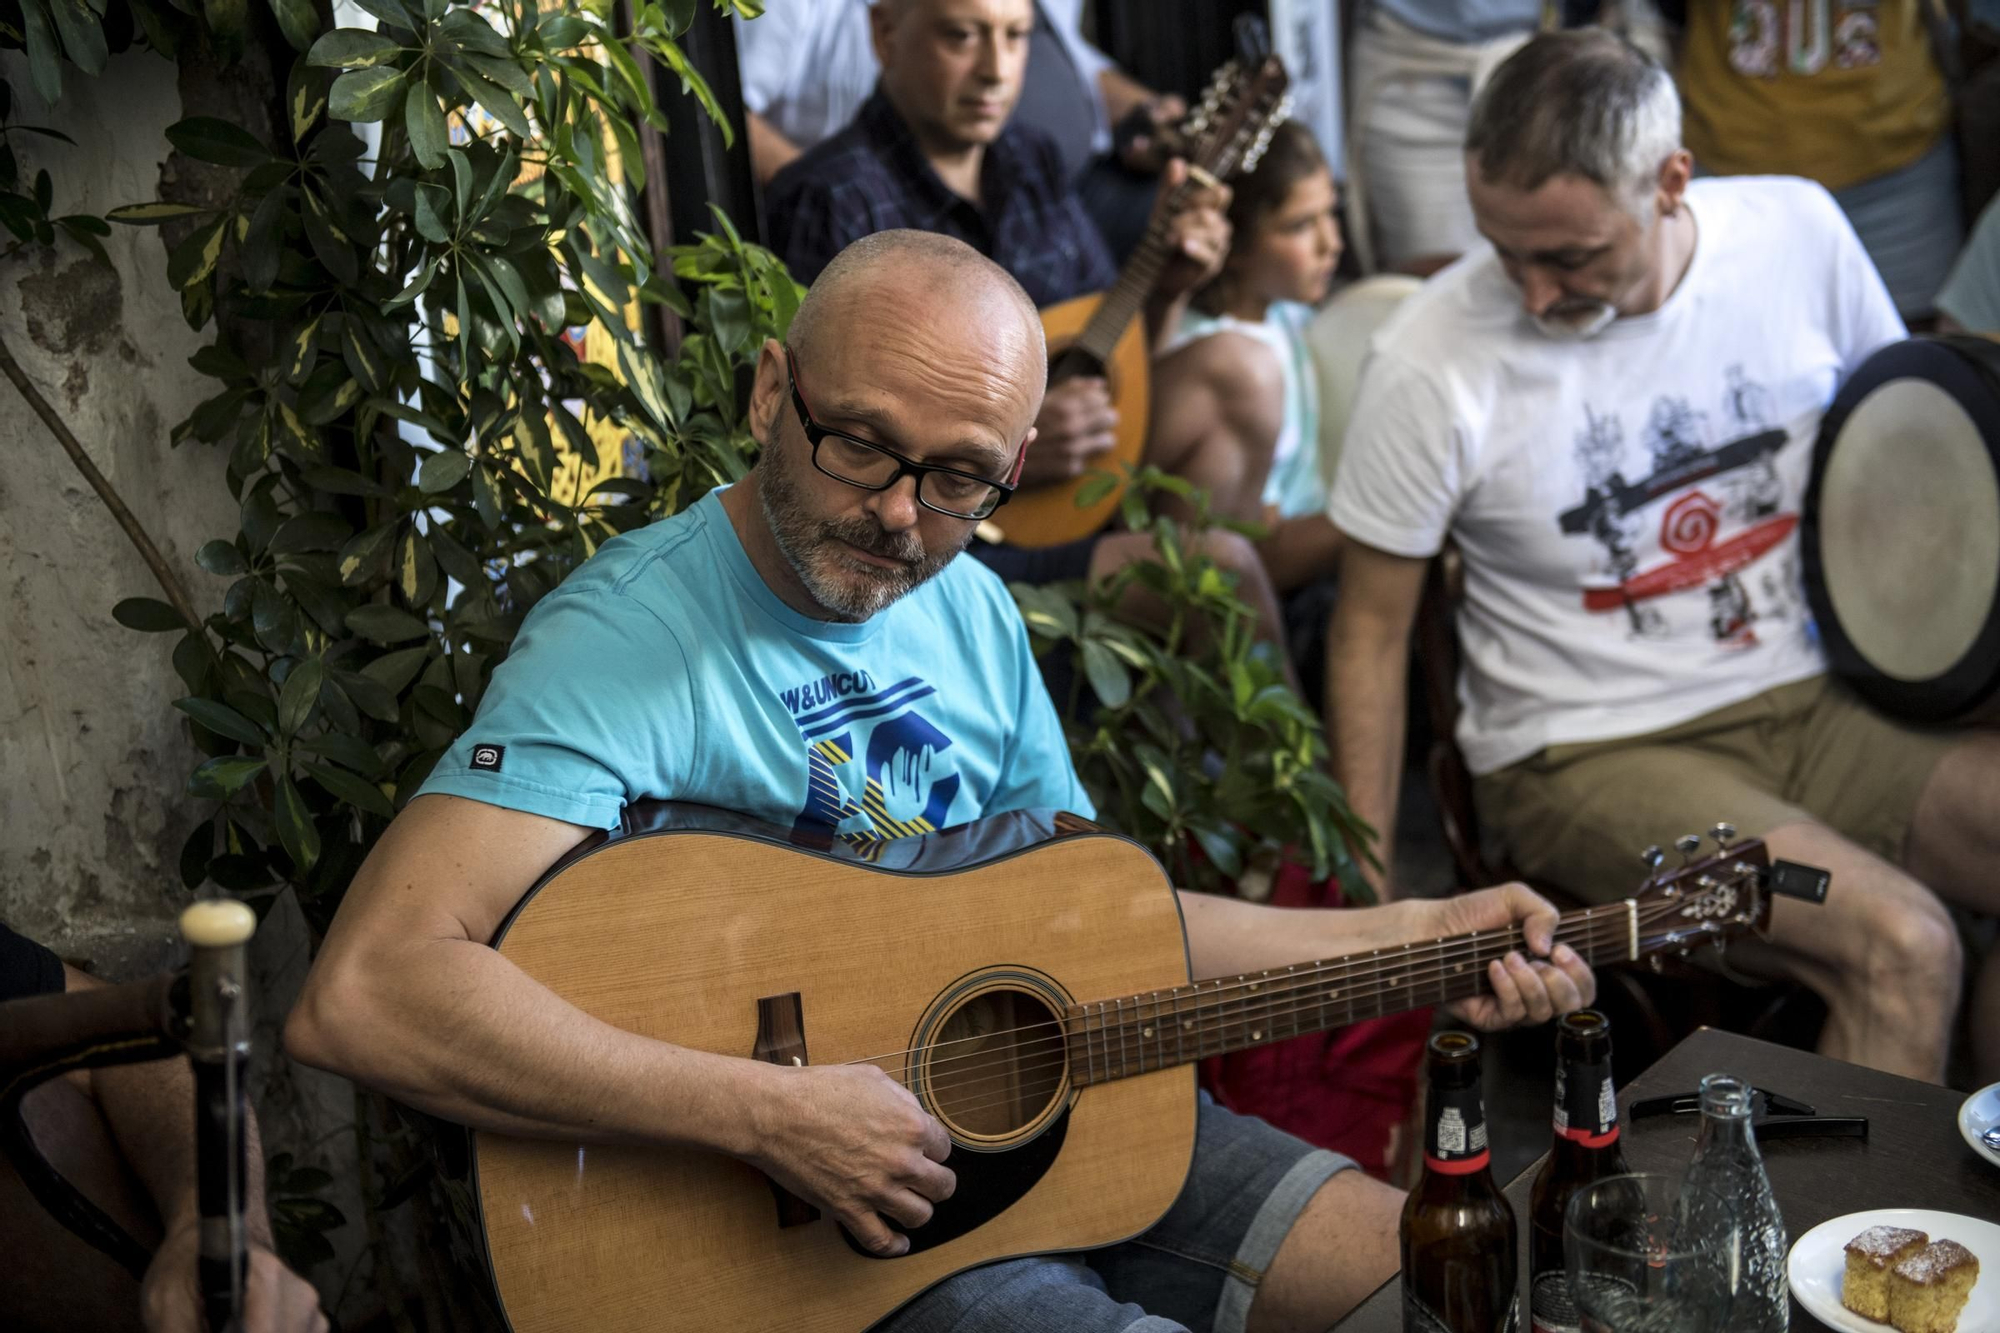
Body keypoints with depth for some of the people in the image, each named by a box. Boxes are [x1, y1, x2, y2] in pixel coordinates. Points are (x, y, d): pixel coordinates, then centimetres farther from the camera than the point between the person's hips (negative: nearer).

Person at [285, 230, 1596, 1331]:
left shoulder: (973, 612, 5)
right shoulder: (630, 633, -21)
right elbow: (362, 995, -32)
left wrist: (1416, 934, 5)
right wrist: (772, 1114, -32)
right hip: (790, 1222, -7)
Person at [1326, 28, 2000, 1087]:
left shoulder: (1798, 232, -5)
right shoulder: (1434, 364, -16)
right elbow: (1371, 629, -6)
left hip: (1809, 705, 5)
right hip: (1590, 755, -5)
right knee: (1901, 948, -26)